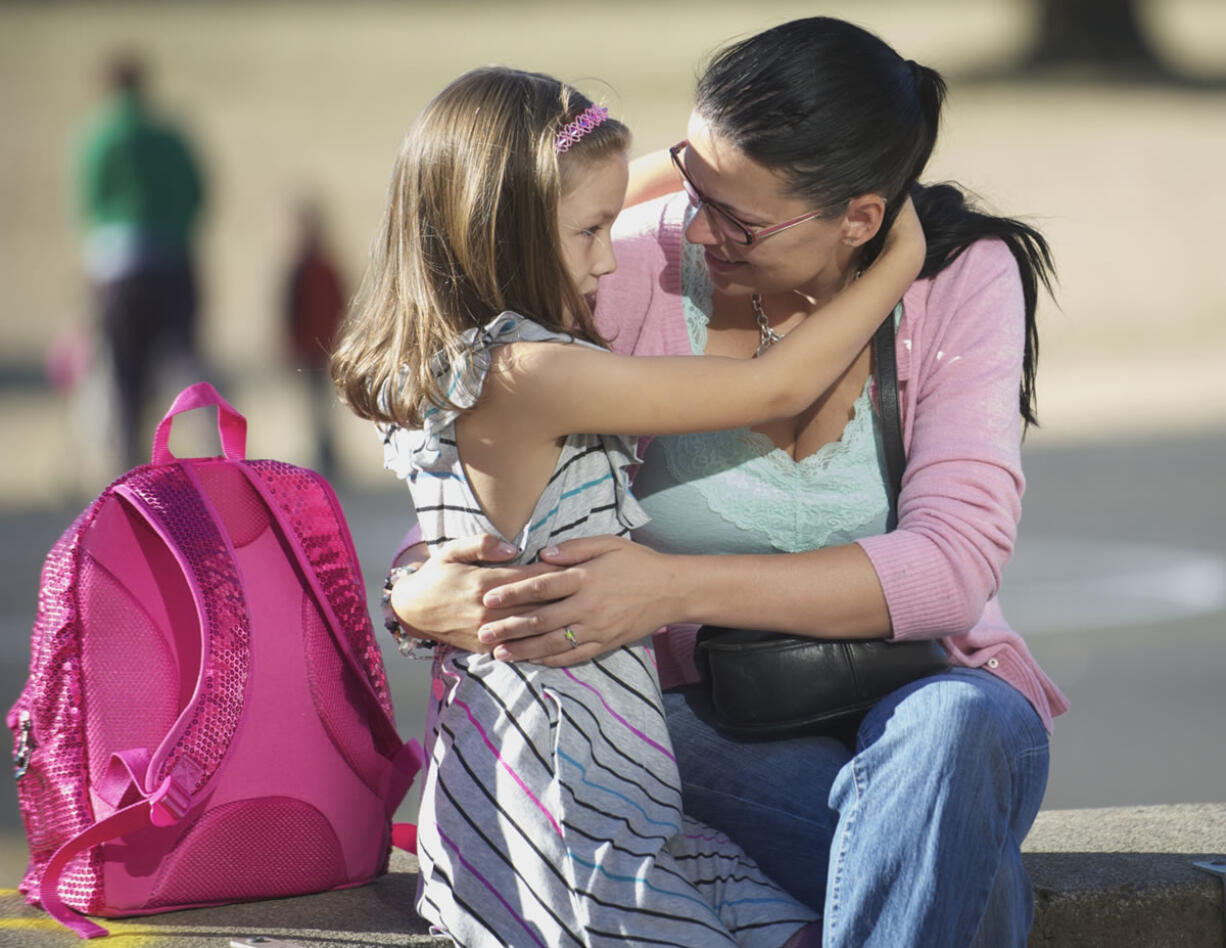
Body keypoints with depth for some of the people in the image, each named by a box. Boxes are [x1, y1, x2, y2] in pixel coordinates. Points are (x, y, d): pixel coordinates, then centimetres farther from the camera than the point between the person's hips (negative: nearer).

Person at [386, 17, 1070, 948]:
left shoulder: (967, 280, -7)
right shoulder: (639, 268, -9)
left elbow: (953, 562, -19)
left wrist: (677, 588, -29)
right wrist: (420, 594, -25)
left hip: (912, 693, 2)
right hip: (699, 717, -2)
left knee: (968, 724, -37)